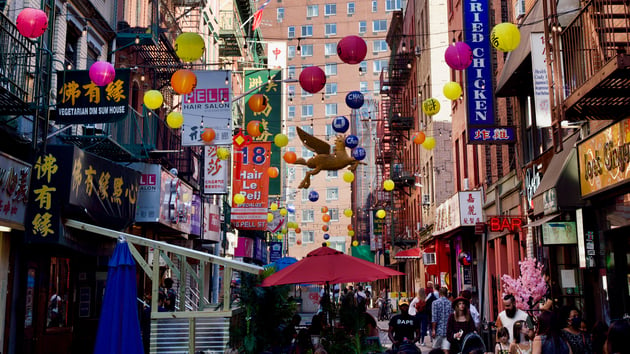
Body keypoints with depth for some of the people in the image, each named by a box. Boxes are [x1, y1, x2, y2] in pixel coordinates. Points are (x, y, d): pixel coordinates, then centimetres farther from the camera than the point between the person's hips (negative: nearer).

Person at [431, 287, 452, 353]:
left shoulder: (435, 303, -6)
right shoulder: (450, 303, 3)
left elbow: (434, 318, -10)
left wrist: (433, 330, -6)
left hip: (438, 329, -2)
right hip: (448, 330, 2)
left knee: (435, 349, 10)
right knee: (446, 350, 0)